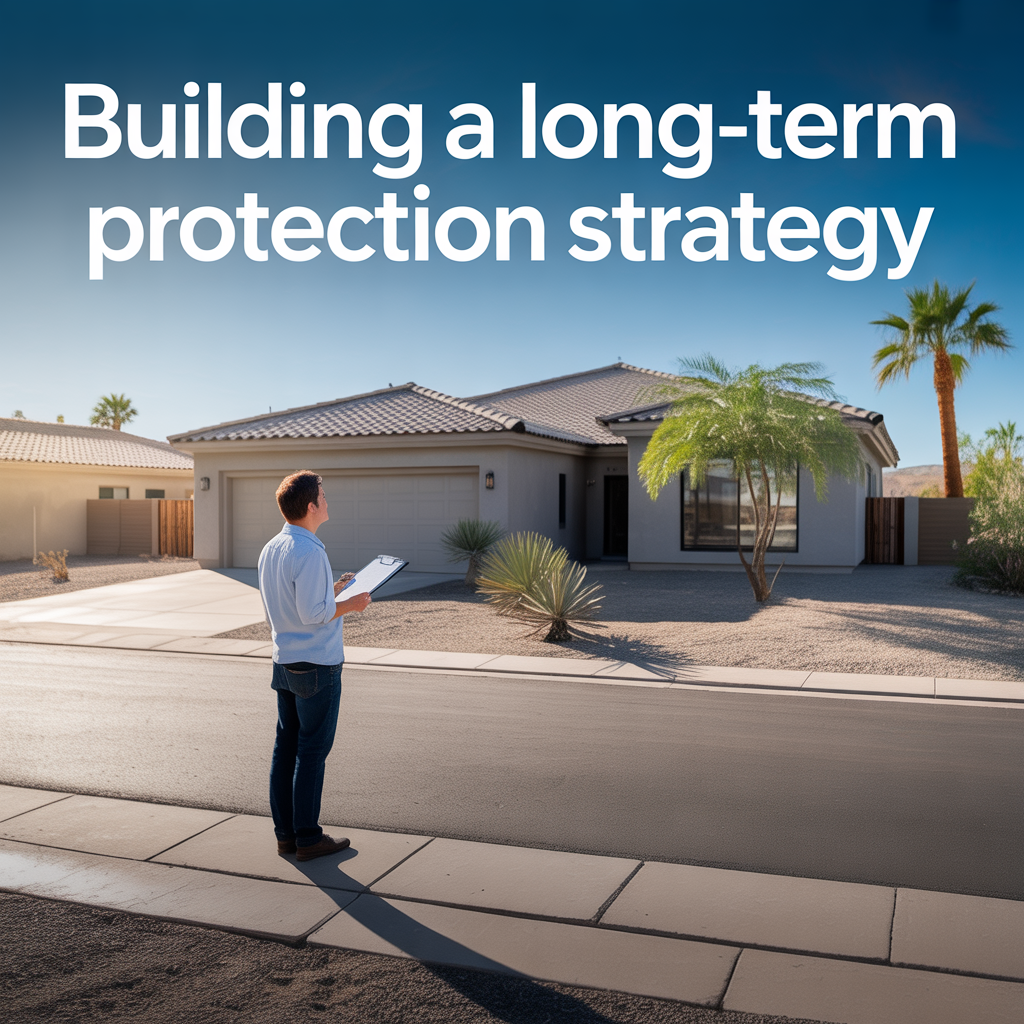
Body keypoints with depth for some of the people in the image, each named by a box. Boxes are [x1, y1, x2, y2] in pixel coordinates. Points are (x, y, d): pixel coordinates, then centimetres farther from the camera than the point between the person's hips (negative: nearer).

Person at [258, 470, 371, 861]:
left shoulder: (270, 550, 9)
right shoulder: (310, 553, -19)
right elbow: (313, 613, -23)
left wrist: (331, 589, 17)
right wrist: (351, 605, -8)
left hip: (284, 663, 8)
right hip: (317, 666, -8)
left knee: (286, 748, 12)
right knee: (312, 751, 0)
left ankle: (285, 834, 20)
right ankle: (307, 838, 9)